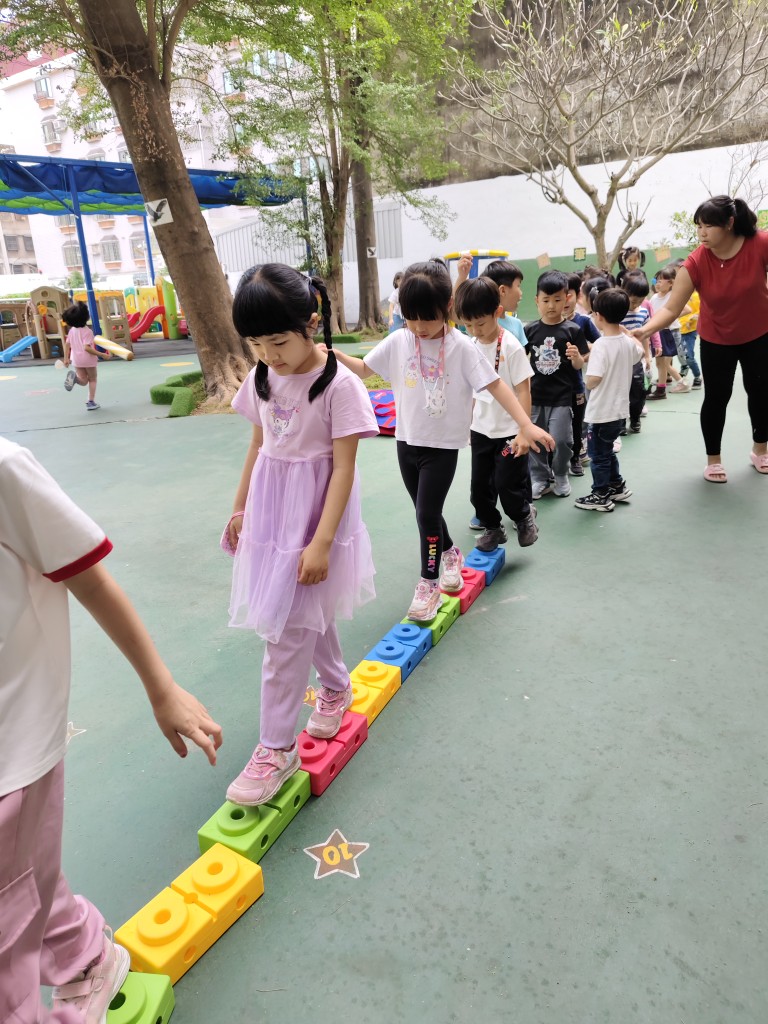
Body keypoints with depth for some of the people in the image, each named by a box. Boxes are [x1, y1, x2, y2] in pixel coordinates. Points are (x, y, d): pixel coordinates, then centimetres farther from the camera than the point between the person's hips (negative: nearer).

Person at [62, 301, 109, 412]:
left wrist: (66, 358, 14)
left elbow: (67, 345, 5)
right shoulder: (87, 331, -17)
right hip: (89, 359, -5)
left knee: (84, 381, 17)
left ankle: (74, 377, -17)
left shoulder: (71, 331, 2)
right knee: (92, 379, 15)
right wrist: (101, 355, -24)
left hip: (76, 359, 5)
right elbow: (87, 348, -25)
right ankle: (91, 402, 13)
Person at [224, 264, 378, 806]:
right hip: (270, 513, 6)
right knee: (308, 616, 19)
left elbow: (344, 468, -17)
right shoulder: (263, 378, 3)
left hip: (314, 517, -6)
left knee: (287, 630, -2)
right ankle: (337, 687, 44)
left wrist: (321, 543, -20)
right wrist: (240, 508, 16)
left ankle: (277, 747, 13)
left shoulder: (339, 385, -17)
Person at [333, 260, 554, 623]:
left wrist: (526, 425, -22)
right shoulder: (398, 342, -2)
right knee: (427, 512, 16)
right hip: (407, 442, 4)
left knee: (427, 514, -6)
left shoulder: (461, 347, -13)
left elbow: (496, 385, -13)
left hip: (443, 447, -4)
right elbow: (363, 369, 7)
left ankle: (429, 583, 11)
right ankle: (450, 553, 43)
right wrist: (336, 356, -12)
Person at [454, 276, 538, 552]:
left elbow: (523, 390, -15)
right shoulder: (472, 345, 1)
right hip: (480, 430, 6)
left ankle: (524, 516, 29)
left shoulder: (511, 347, -16)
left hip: (508, 432, -6)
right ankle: (493, 528, 30)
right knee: (479, 486, 11)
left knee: (507, 484, -1)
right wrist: (469, 421, 14)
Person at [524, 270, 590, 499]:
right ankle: (540, 478, 26)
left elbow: (579, 365, -1)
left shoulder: (572, 330, -4)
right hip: (535, 395, 3)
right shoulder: (530, 330, 1)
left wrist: (577, 357, -23)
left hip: (561, 396, -2)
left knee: (561, 440, -4)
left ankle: (560, 476, 21)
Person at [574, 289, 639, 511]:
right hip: (620, 410, 8)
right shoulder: (629, 342, 2)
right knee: (607, 451, 25)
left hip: (601, 412, -8)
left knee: (598, 455, 7)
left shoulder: (601, 345, -22)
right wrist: (626, 331, 29)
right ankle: (617, 486, 34)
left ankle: (601, 497, 17)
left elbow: (592, 381, -29)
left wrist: (588, 382, -6)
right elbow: (639, 354, 26)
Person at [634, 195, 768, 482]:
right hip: (716, 340, -1)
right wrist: (643, 330, -43)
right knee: (716, 397, 2)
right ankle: (713, 460, 18)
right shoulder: (695, 264, -25)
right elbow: (671, 309, -27)